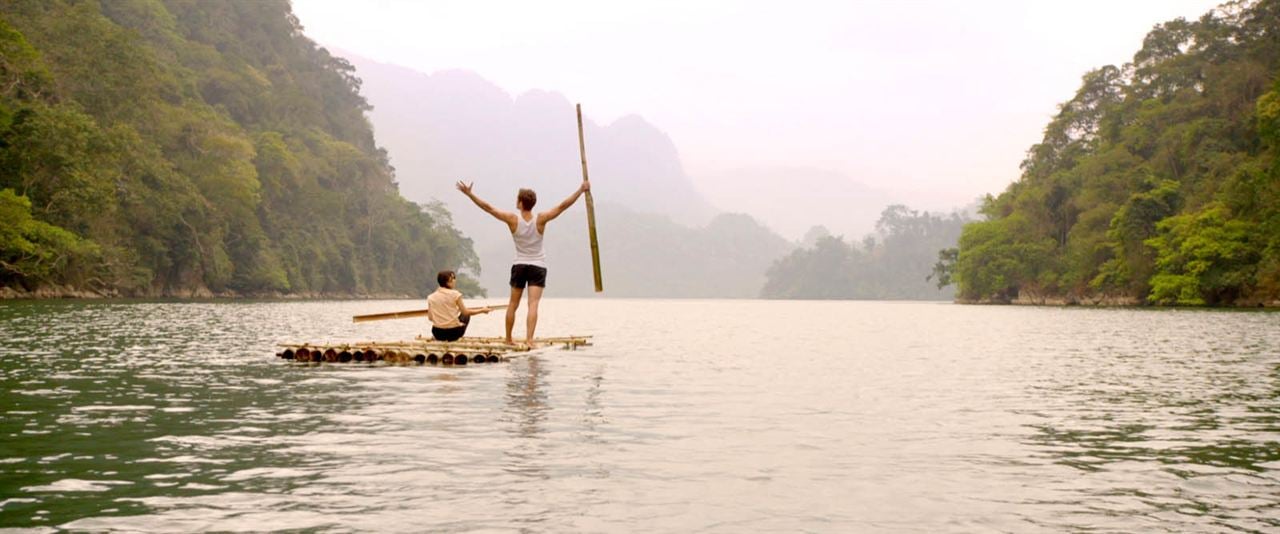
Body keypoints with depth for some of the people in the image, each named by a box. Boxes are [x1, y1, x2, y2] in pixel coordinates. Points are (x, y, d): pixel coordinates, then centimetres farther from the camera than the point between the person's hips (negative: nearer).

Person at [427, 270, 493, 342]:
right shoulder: (455, 294, -9)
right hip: (453, 332, -4)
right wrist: (482, 310, 12)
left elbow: (430, 318, 4)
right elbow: (466, 312, -2)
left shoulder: (431, 297, 1)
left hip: (437, 334, 4)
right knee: (466, 316, 25)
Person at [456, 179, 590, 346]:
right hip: (538, 266, -1)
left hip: (519, 265, 1)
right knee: (533, 304, -9)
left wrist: (469, 194, -3)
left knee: (513, 304, 14)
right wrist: (582, 190, -10)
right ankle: (529, 338, -21)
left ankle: (508, 339, 23)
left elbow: (488, 207, -8)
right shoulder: (541, 219, -10)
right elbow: (563, 206, -12)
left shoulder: (513, 219, -10)